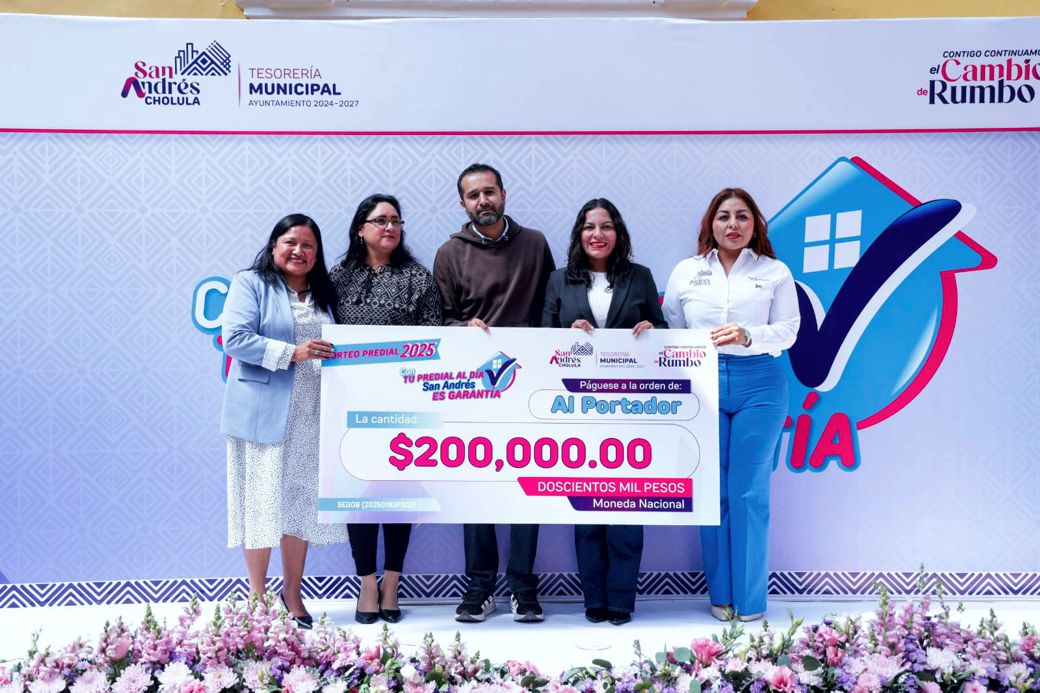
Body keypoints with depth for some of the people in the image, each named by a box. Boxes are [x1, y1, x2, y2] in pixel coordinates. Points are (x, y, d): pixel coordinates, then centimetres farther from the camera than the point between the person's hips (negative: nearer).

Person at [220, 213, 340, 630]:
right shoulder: (250, 283, 0)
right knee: (262, 500, 1)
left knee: (302, 500, 9)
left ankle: (293, 593, 22)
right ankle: (256, 595, 15)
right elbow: (235, 339, -12)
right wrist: (291, 352, -19)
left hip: (310, 416, 5)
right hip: (263, 412, -5)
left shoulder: (325, 294, 17)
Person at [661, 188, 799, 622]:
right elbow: (669, 330, 11)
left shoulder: (775, 273, 8)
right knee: (712, 491, 4)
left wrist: (748, 336, -17)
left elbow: (787, 332, 1)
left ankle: (750, 600, 10)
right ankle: (720, 594, 16)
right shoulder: (686, 272, 11)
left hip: (758, 384, -1)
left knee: (749, 493, -1)